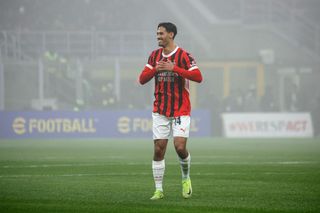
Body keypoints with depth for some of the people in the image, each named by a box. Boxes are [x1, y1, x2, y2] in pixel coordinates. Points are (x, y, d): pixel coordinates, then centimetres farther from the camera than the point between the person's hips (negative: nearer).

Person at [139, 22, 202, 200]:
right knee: (158, 150, -2)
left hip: (180, 110, -4)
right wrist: (155, 69, -13)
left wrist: (174, 68, -25)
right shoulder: (155, 56, 9)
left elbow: (198, 77, -19)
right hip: (160, 110, 4)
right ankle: (158, 190, 4)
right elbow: (142, 79, 6)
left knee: (180, 147, -14)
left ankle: (186, 178, 15)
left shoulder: (183, 56, -8)